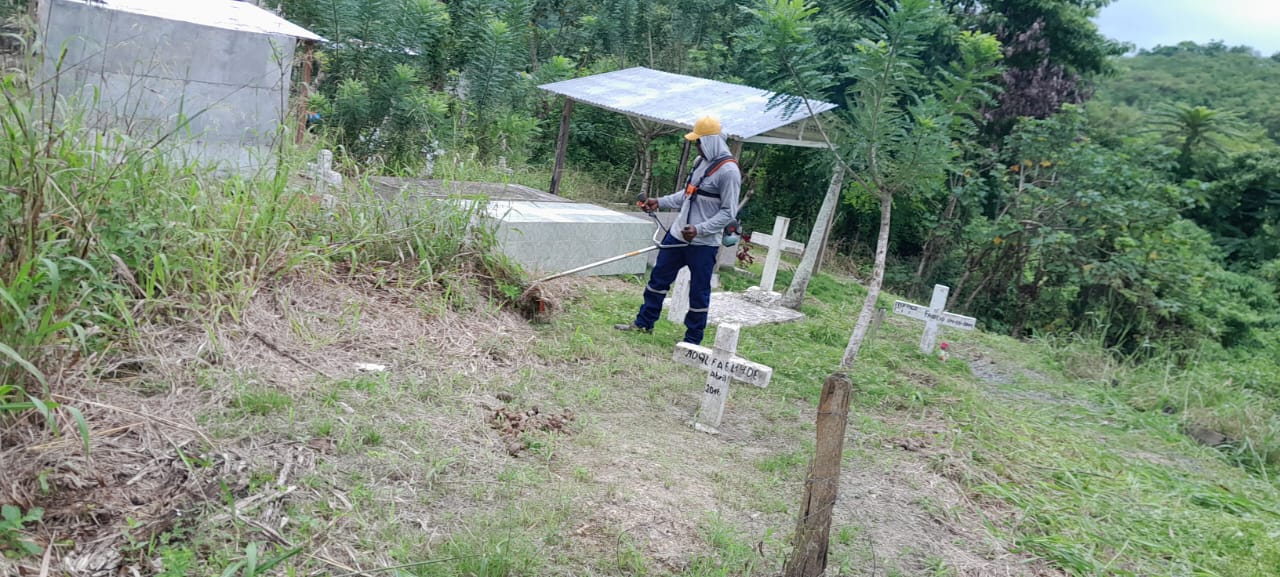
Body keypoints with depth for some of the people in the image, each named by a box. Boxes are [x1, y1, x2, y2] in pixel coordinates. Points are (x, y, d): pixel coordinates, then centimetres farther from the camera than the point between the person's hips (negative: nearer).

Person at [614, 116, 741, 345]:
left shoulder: (728, 171, -18)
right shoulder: (701, 161, 9)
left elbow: (729, 213, -18)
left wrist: (699, 229, -26)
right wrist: (660, 202, 12)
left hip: (703, 243, -8)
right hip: (677, 235, 8)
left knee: (699, 292, 4)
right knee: (659, 277, 15)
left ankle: (693, 340, 18)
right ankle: (644, 322, 29)